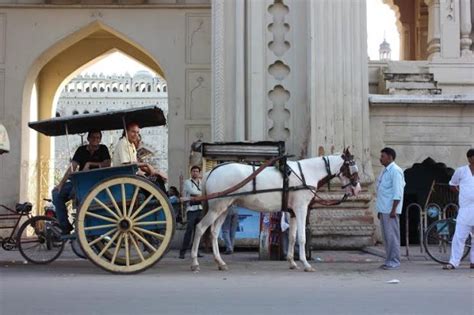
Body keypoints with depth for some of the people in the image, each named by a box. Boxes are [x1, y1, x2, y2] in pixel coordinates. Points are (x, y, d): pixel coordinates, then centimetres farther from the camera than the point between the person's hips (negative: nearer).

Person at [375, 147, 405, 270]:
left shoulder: (395, 171, -12)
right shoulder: (385, 171, 18)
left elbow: (397, 193, -17)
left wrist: (393, 210, -21)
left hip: (390, 210, -9)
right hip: (383, 209, 9)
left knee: (392, 236, -5)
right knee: (386, 236, 11)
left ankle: (394, 262, 0)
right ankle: (389, 260, 17)